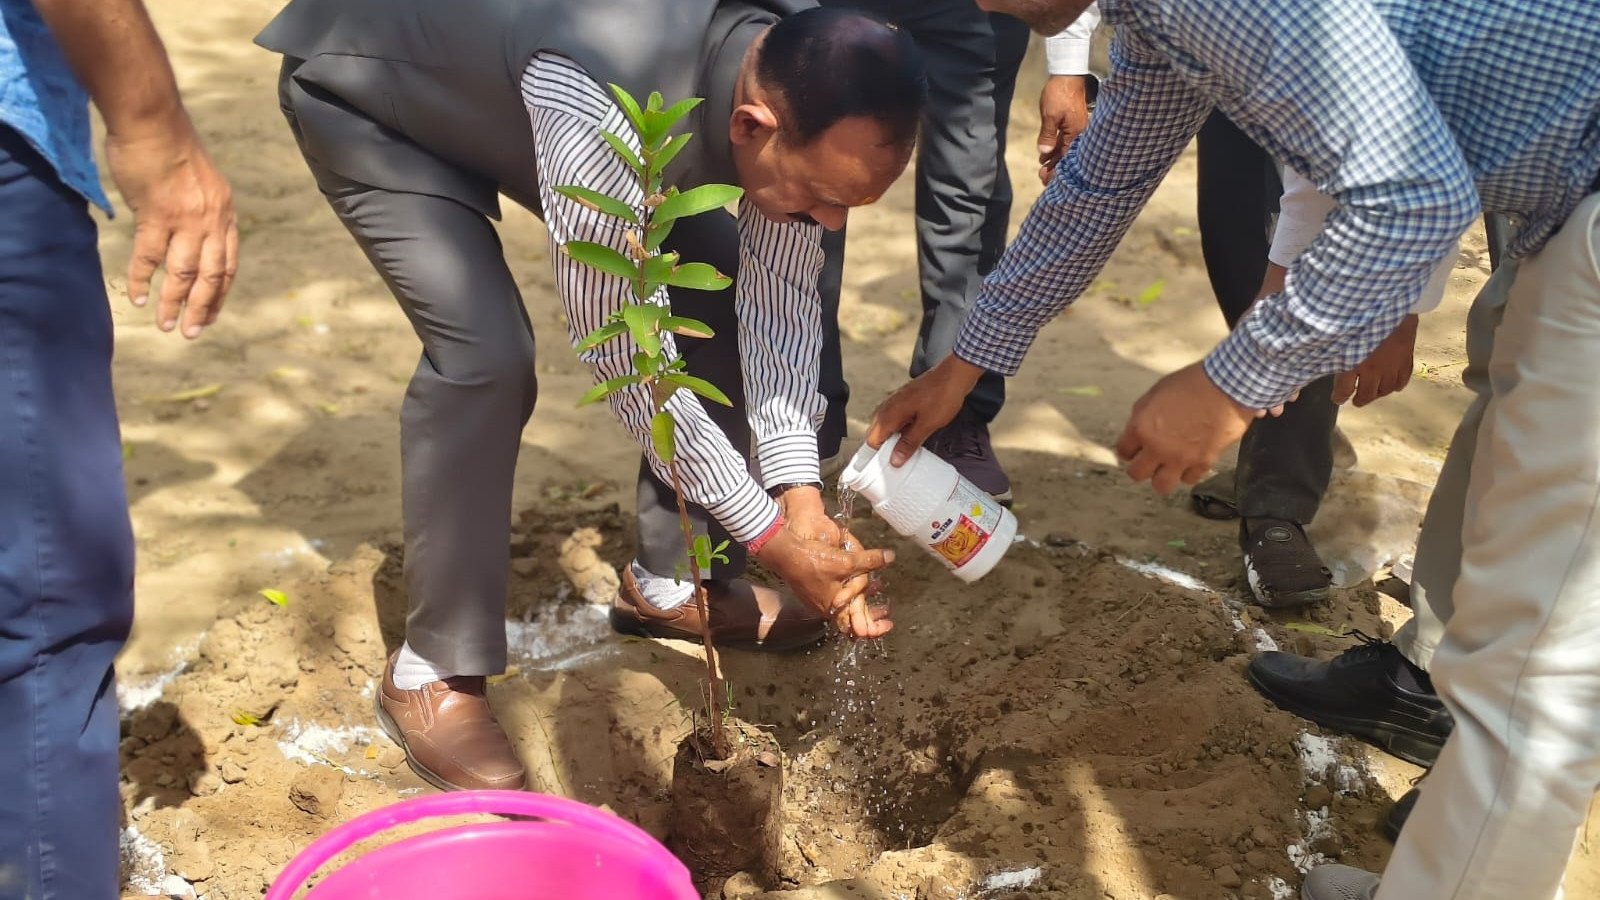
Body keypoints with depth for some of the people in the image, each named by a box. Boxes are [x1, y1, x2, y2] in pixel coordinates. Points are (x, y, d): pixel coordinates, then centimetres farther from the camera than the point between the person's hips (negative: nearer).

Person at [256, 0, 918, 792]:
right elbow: (625, 352, -36)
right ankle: (433, 670, -8)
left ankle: (672, 582, 12)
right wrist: (774, 538, -30)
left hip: (517, 100, 7)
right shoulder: (597, 103, -44)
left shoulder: (799, 86, -23)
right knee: (485, 354, -27)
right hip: (370, 96, -6)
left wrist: (801, 498, -25)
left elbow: (779, 299, -15)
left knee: (721, 289, -3)